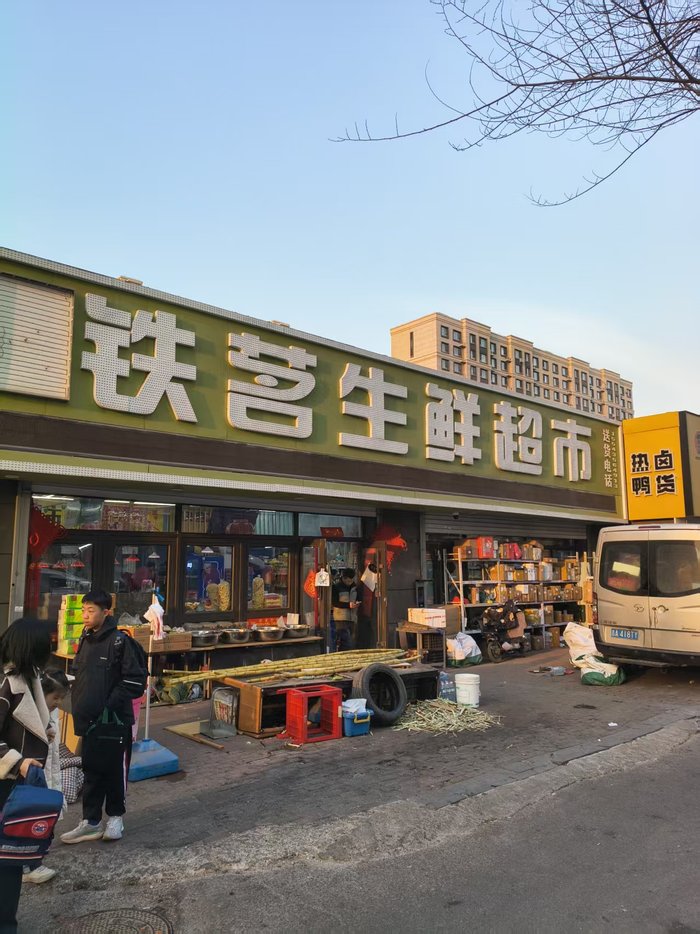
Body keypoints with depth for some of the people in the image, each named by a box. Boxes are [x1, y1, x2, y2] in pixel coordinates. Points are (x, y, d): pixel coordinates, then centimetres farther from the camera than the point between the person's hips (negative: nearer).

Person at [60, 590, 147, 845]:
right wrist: (79, 706, 8)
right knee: (91, 771, 15)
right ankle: (91, 821, 27)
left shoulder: (120, 641, -16)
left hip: (116, 721, -6)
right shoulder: (85, 640, 7)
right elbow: (78, 676, 18)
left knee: (116, 770, 9)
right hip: (89, 720, 6)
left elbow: (135, 680, -16)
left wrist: (111, 704, -18)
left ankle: (115, 817, 27)